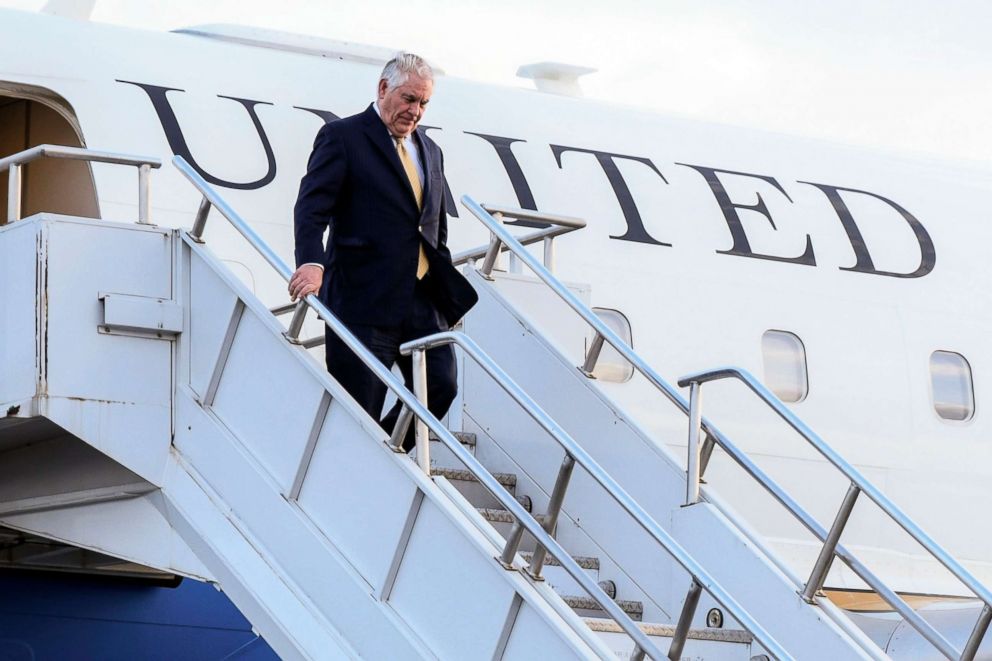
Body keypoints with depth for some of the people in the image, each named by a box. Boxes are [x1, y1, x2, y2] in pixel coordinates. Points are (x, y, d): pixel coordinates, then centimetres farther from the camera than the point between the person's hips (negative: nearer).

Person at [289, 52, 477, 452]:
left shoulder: (430, 151, 20)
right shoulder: (343, 137, -2)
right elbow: (311, 207, -13)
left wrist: (449, 291, 18)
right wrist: (311, 262, -30)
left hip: (422, 299, 7)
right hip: (363, 298, -6)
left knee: (441, 386, 0)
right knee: (359, 408, -4)